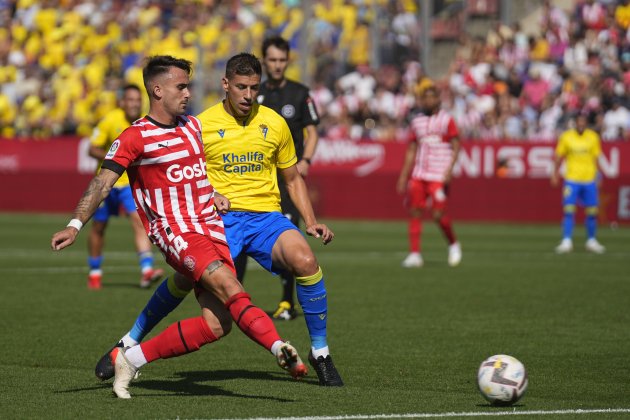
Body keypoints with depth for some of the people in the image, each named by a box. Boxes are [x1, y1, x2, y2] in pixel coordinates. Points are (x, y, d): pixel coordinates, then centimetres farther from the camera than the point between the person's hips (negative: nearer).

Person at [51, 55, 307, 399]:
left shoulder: (193, 125, 17)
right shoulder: (135, 137, -3)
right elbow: (103, 182, -10)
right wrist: (75, 225, -22)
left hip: (210, 226, 6)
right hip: (174, 230, -6)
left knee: (215, 326, -6)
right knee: (229, 287, -29)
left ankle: (131, 358, 5)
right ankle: (279, 349, -41)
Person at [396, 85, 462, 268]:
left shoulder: (447, 120, 0)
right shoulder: (417, 121, 14)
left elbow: (456, 147, -4)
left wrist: (449, 169, -17)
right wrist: (403, 176, 13)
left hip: (439, 176, -5)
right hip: (418, 175, 5)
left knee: (438, 215, -10)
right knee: (414, 212, -2)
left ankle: (453, 245, 15)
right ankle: (414, 254, 1)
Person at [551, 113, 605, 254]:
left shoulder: (593, 137, 3)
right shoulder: (566, 137, -1)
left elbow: (596, 158, 8)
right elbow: (559, 156, 6)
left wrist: (598, 176, 3)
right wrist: (555, 173, 1)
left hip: (589, 179, 2)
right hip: (571, 179, -2)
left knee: (592, 211, 4)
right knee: (569, 210, -9)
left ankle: (591, 241, 19)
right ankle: (566, 241, -6)